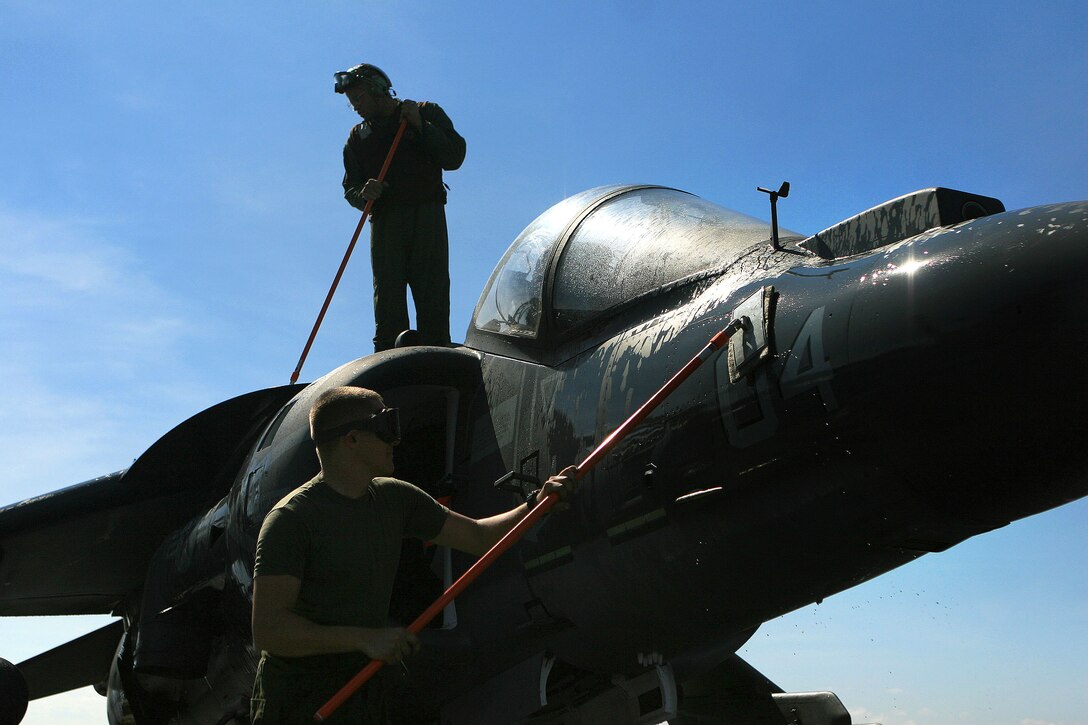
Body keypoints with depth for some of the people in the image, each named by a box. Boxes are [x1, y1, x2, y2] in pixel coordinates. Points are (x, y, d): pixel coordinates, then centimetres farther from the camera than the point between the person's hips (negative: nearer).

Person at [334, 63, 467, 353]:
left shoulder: (427, 113, 11)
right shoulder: (358, 137, 21)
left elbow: (454, 157, -1)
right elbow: (350, 188, 16)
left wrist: (420, 126, -8)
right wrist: (363, 194, -7)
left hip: (426, 218, -3)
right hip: (384, 223, 3)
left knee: (432, 296, -9)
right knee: (387, 301, -5)